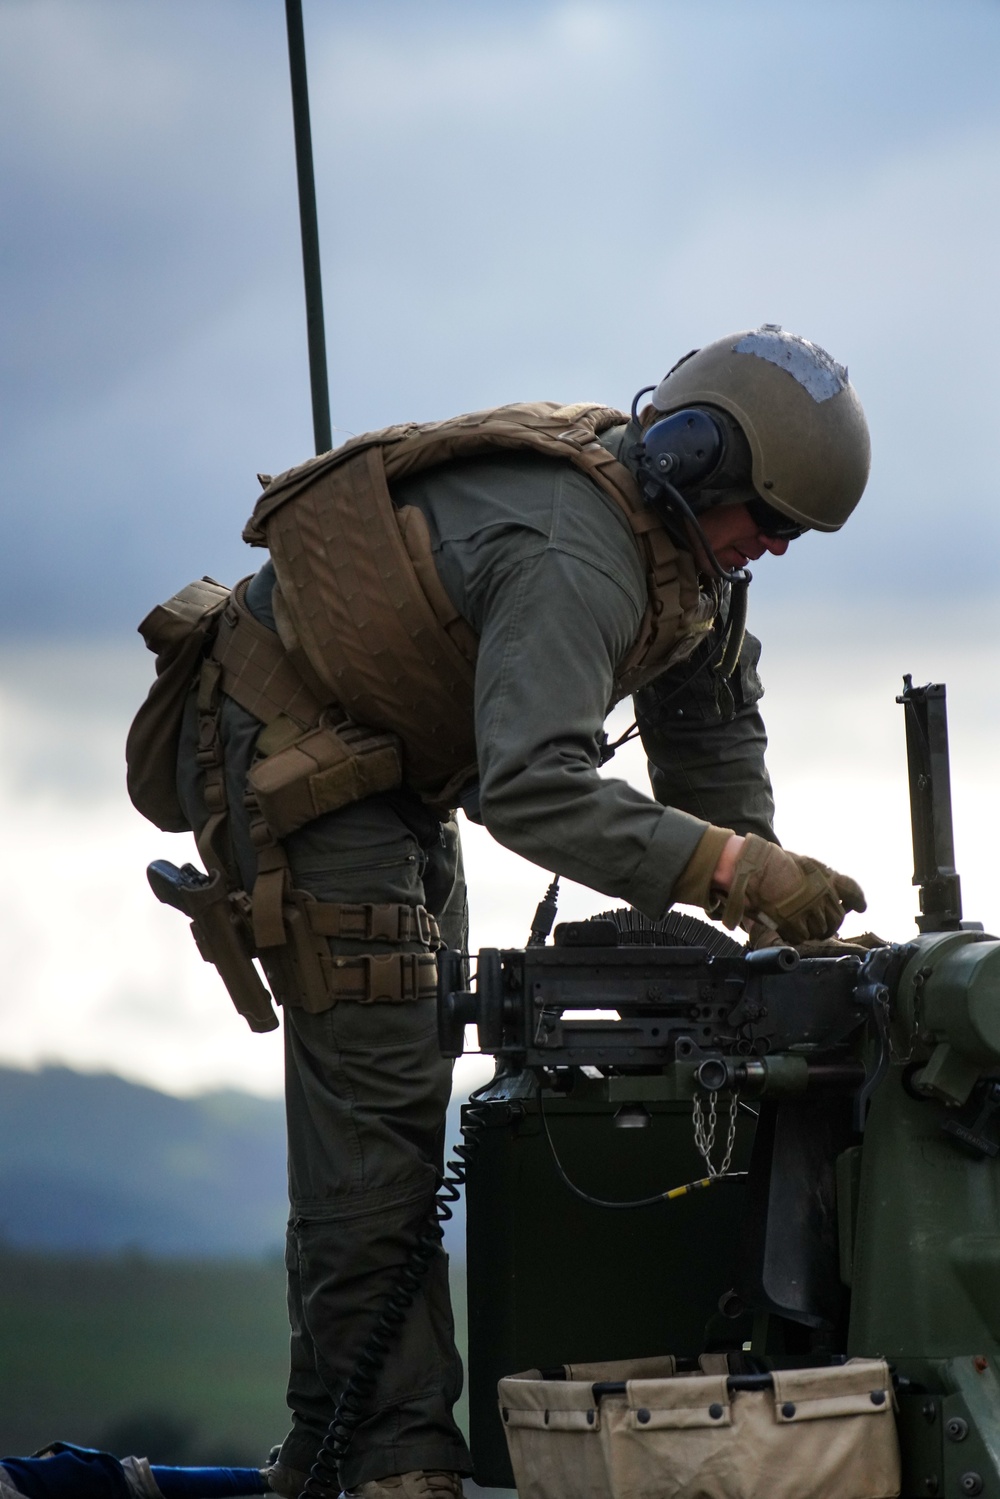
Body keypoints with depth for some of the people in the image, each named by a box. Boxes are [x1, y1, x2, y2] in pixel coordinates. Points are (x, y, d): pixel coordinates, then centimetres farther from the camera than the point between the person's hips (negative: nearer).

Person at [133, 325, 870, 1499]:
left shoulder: (680, 524, -2)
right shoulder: (572, 555, -34)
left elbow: (708, 716, 9)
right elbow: (532, 789, -44)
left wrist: (758, 896, -1)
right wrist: (729, 869, -48)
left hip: (391, 770, 11)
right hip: (285, 762, -11)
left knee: (393, 1092, 14)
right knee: (377, 1087, -14)